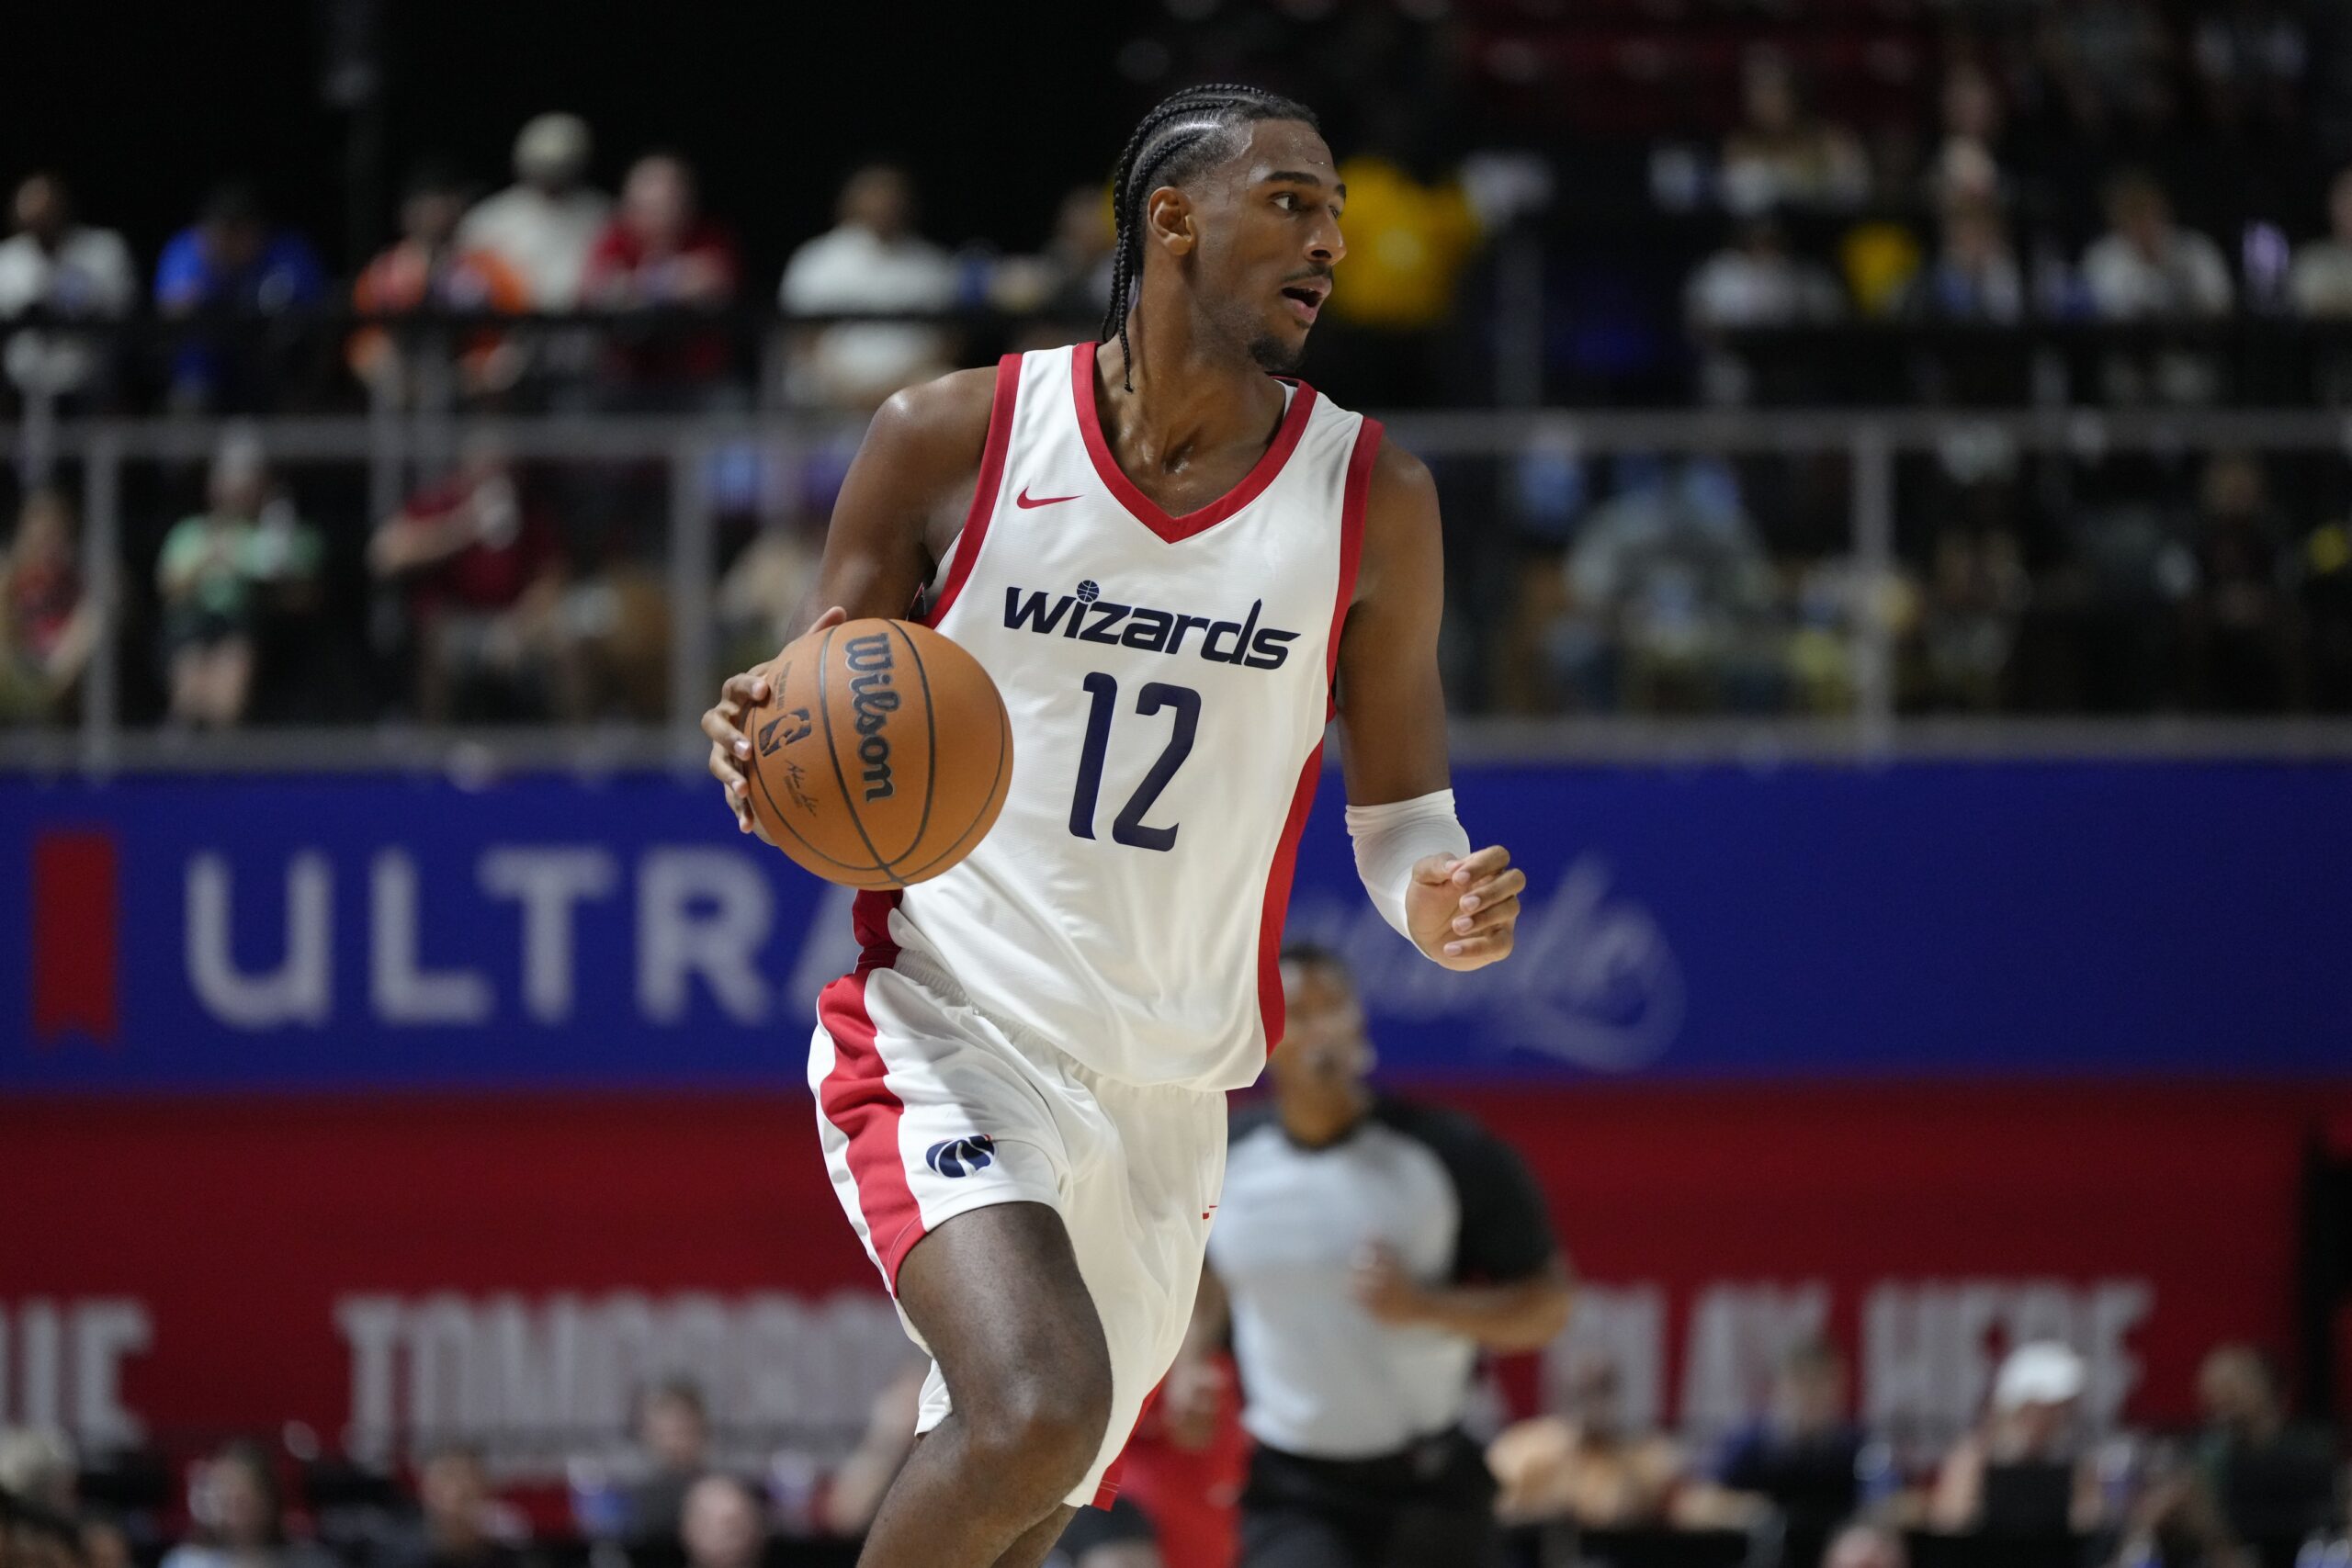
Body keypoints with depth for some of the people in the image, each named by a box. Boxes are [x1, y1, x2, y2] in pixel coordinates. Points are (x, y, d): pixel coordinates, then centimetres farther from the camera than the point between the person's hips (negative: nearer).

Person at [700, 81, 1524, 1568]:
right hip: (946, 1043, -4)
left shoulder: (1372, 501, 1)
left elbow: (1400, 821, 7)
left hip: (1164, 1095, 4)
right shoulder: (953, 439, -4)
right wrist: (768, 755, -19)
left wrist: (1441, 904, -16)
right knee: (1036, 1413, -28)